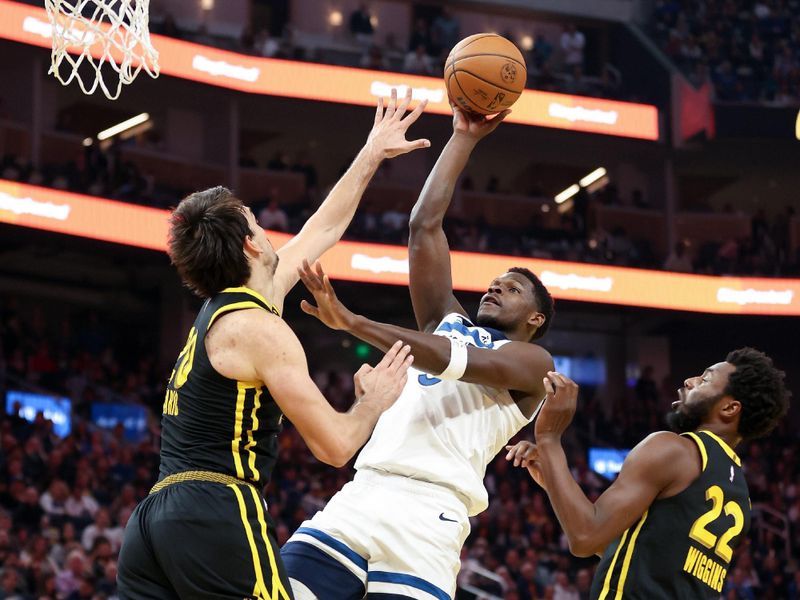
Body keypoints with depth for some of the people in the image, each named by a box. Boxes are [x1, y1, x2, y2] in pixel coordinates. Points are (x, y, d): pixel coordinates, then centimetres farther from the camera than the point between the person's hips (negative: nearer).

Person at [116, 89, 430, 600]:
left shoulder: (223, 308, 20)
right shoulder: (260, 330, -7)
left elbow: (323, 229, 33)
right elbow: (335, 446, -8)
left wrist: (372, 155, 39)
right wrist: (374, 402, 12)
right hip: (218, 514, -9)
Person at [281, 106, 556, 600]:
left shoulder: (532, 362, 10)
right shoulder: (448, 322, 29)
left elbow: (456, 361, -9)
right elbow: (425, 226, 25)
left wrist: (354, 323, -19)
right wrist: (464, 139, 26)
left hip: (429, 516, -5)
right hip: (360, 498, 5)